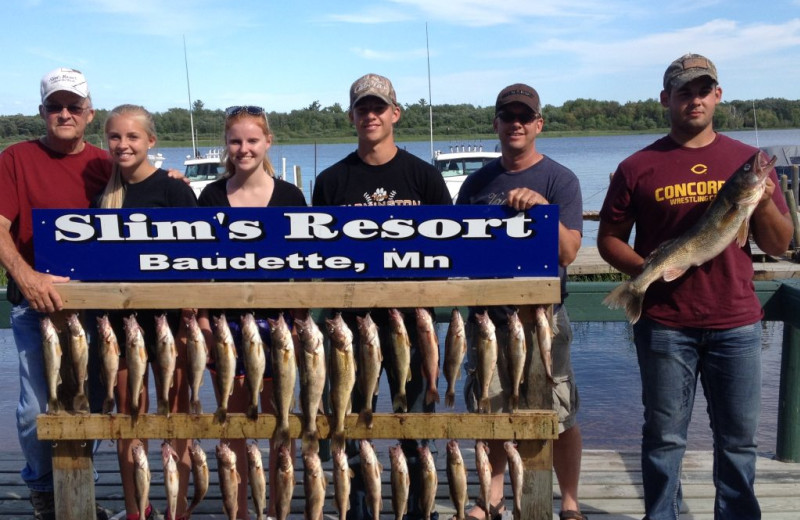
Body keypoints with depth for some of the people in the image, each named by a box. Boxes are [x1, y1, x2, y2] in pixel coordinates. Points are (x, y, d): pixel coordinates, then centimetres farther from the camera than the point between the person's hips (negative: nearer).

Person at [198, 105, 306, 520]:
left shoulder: (289, 196, 0)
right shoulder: (211, 196, 3)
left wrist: (300, 323, -2)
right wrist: (203, 321, -2)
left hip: (275, 321, -1)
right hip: (226, 321, 1)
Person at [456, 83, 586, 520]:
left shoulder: (559, 180, -2)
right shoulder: (477, 182, 9)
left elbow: (568, 251, -11)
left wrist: (543, 207, -26)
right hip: (488, 314, 4)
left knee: (560, 416, 2)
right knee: (489, 411, 11)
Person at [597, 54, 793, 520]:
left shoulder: (746, 161, 7)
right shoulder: (639, 167, 1)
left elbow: (780, 244, 8)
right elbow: (608, 239, 5)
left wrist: (764, 201, -11)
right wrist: (648, 269, -12)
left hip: (736, 324, 2)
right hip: (665, 324, -2)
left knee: (739, 438, 10)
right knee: (665, 438, 8)